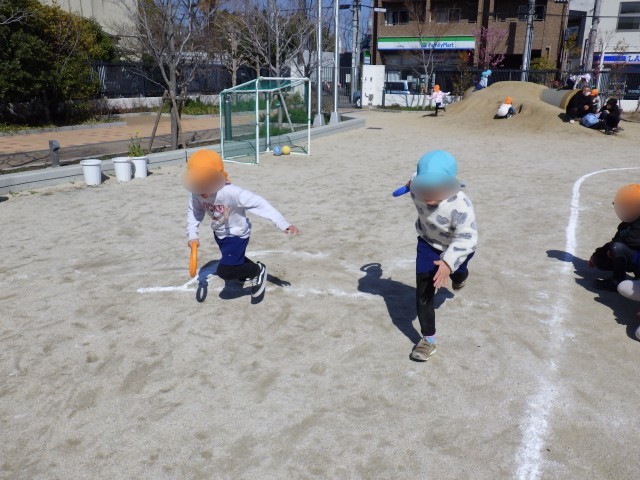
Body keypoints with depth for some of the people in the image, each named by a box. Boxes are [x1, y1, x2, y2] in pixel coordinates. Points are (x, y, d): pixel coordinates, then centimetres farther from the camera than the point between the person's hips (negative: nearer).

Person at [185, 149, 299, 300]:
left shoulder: (230, 192, -38)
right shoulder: (196, 194, -19)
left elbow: (258, 204, -40)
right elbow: (194, 212, 0)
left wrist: (283, 224, -47)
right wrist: (192, 234, -14)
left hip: (237, 234, -7)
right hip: (219, 234, 7)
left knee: (225, 271, -17)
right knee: (234, 259, 29)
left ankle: (258, 270, 7)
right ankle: (247, 269, 62)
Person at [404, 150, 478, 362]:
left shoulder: (460, 205, -43)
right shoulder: (418, 191, -29)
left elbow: (466, 237, -43)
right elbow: (417, 178, -4)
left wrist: (449, 262, -57)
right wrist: (412, 182, 21)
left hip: (456, 247, -2)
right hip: (428, 243, 2)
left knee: (457, 275, 32)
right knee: (423, 293, -8)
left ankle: (459, 275, 73)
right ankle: (428, 340, 3)